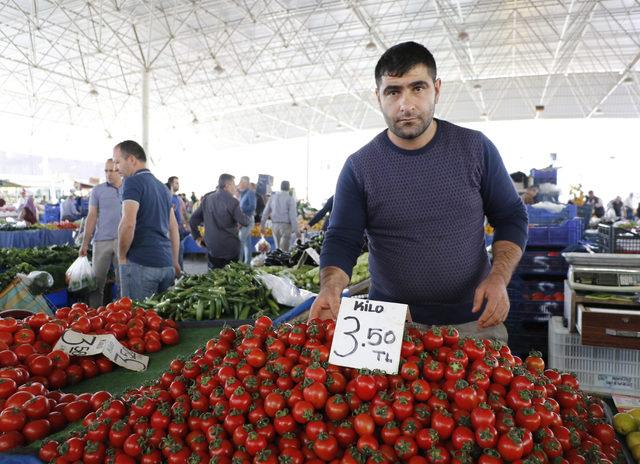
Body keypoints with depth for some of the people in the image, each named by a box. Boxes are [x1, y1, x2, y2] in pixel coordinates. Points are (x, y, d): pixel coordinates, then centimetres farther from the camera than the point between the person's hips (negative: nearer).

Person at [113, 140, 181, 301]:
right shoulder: (162, 186, 19)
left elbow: (128, 224, -19)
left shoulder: (133, 182, -6)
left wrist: (121, 257, -6)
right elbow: (174, 227, 21)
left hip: (141, 263, -8)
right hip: (166, 264, 8)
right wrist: (175, 262, 23)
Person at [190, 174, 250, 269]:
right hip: (230, 249, -5)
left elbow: (193, 220, 8)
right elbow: (244, 222, -11)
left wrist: (197, 237, 16)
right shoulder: (232, 201, -14)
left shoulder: (206, 199, 6)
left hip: (211, 248, 5)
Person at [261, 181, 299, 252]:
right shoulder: (290, 199, -7)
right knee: (284, 249, -3)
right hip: (285, 225, -5)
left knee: (278, 248, 16)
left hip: (274, 225, 5)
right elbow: (293, 215, -12)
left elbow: (266, 212, 8)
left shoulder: (273, 197, 7)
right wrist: (296, 230, -9)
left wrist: (263, 225, 15)